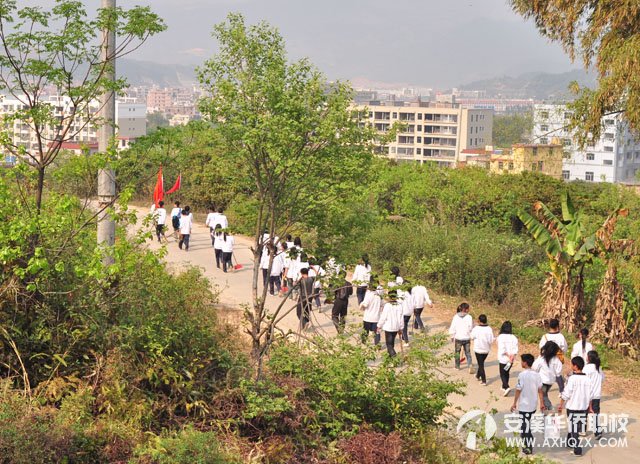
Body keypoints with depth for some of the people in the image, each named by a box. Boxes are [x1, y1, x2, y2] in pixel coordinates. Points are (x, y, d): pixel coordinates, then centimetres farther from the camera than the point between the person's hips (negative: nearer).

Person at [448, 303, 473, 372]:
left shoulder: (456, 317, -8)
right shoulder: (469, 317, -12)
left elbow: (452, 328, -3)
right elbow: (471, 327, -10)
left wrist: (452, 336, 9)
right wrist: (472, 336, 6)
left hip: (458, 338, 1)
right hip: (467, 338, 0)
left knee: (457, 352, 19)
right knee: (468, 353, 11)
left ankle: (457, 366, 29)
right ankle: (470, 365, -8)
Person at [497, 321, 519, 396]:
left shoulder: (500, 337, -15)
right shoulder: (513, 337, -2)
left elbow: (502, 349, -20)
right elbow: (515, 349, -7)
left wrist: (508, 356, -12)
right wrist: (512, 357, -11)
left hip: (503, 359, -5)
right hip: (511, 359, 5)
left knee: (502, 374, 5)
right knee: (506, 372, 23)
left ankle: (506, 387, -15)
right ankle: (504, 387, 35)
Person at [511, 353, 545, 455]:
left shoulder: (522, 375, -17)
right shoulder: (536, 374, 0)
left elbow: (518, 390, -14)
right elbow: (540, 390, 4)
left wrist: (514, 403, -5)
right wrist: (541, 403, 12)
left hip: (524, 406, -6)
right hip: (533, 405, 6)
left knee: (525, 426, 4)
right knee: (530, 425, 19)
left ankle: (528, 448, 6)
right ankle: (530, 445, 25)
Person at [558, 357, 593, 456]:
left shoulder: (572, 378, -16)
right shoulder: (587, 379, 0)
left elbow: (566, 394, -15)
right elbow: (590, 395, 6)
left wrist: (561, 405, -3)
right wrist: (590, 407, 18)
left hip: (572, 407, -6)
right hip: (583, 407, 6)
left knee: (574, 429, 2)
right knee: (577, 427, 21)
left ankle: (577, 450, -1)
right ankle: (570, 443, 37)